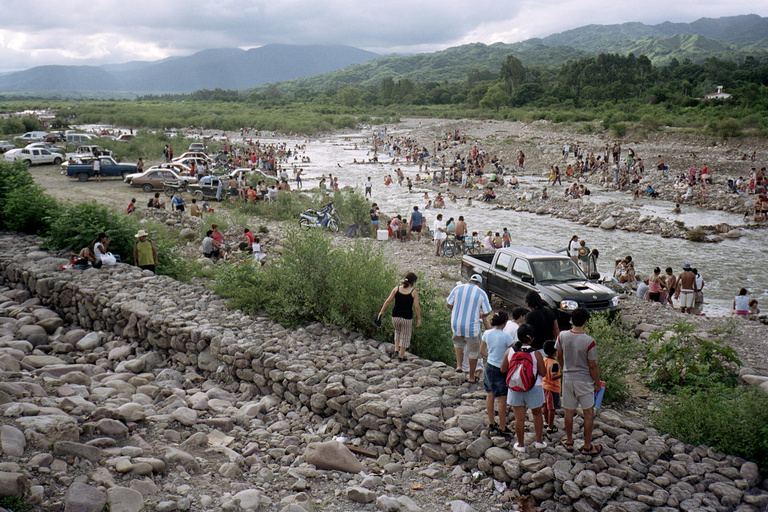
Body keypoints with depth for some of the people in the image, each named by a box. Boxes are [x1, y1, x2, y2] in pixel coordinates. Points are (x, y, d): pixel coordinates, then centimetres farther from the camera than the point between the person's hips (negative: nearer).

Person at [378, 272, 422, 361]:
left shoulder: (396, 289, -1)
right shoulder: (414, 292, -8)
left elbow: (388, 301, 1)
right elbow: (416, 307, -10)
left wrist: (381, 312, 9)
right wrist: (419, 319, -1)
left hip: (395, 316, 3)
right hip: (407, 318, -3)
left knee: (398, 332, 30)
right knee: (405, 336, 14)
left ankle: (396, 350, 24)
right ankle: (401, 356, 21)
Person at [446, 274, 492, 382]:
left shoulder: (458, 288, 0)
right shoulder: (482, 293, -4)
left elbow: (448, 304, 3)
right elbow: (487, 313, -3)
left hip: (456, 324, 2)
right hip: (472, 327, -2)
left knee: (458, 342, 32)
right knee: (473, 352, 14)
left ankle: (459, 365, 17)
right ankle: (471, 377, 23)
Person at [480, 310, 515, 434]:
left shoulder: (487, 334, -2)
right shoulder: (505, 337, -21)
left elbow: (482, 351, 9)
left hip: (489, 366, 7)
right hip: (501, 369, -7)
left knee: (491, 394, 21)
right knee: (502, 399, 5)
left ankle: (491, 422, 34)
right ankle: (502, 428, 13)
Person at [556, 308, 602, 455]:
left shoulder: (562, 336, -8)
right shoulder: (589, 341, -21)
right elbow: (593, 366, -14)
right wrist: (597, 383, 1)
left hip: (567, 378, 4)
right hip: (584, 381, -4)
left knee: (569, 411, 16)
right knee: (588, 412, 11)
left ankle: (569, 442, 30)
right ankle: (587, 446, 18)